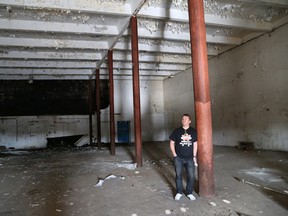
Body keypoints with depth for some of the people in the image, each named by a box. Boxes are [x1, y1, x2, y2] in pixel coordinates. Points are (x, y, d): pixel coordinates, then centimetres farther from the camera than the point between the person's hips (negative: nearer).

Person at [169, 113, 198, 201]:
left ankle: (189, 193, 21)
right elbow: (172, 143, 2)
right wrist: (174, 155, -4)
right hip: (178, 158, -1)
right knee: (178, 175, 7)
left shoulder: (193, 131, 2)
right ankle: (179, 192, 24)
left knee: (191, 176, 2)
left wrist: (194, 156, 1)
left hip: (189, 158, 1)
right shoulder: (177, 131, -2)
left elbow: (195, 144, 5)